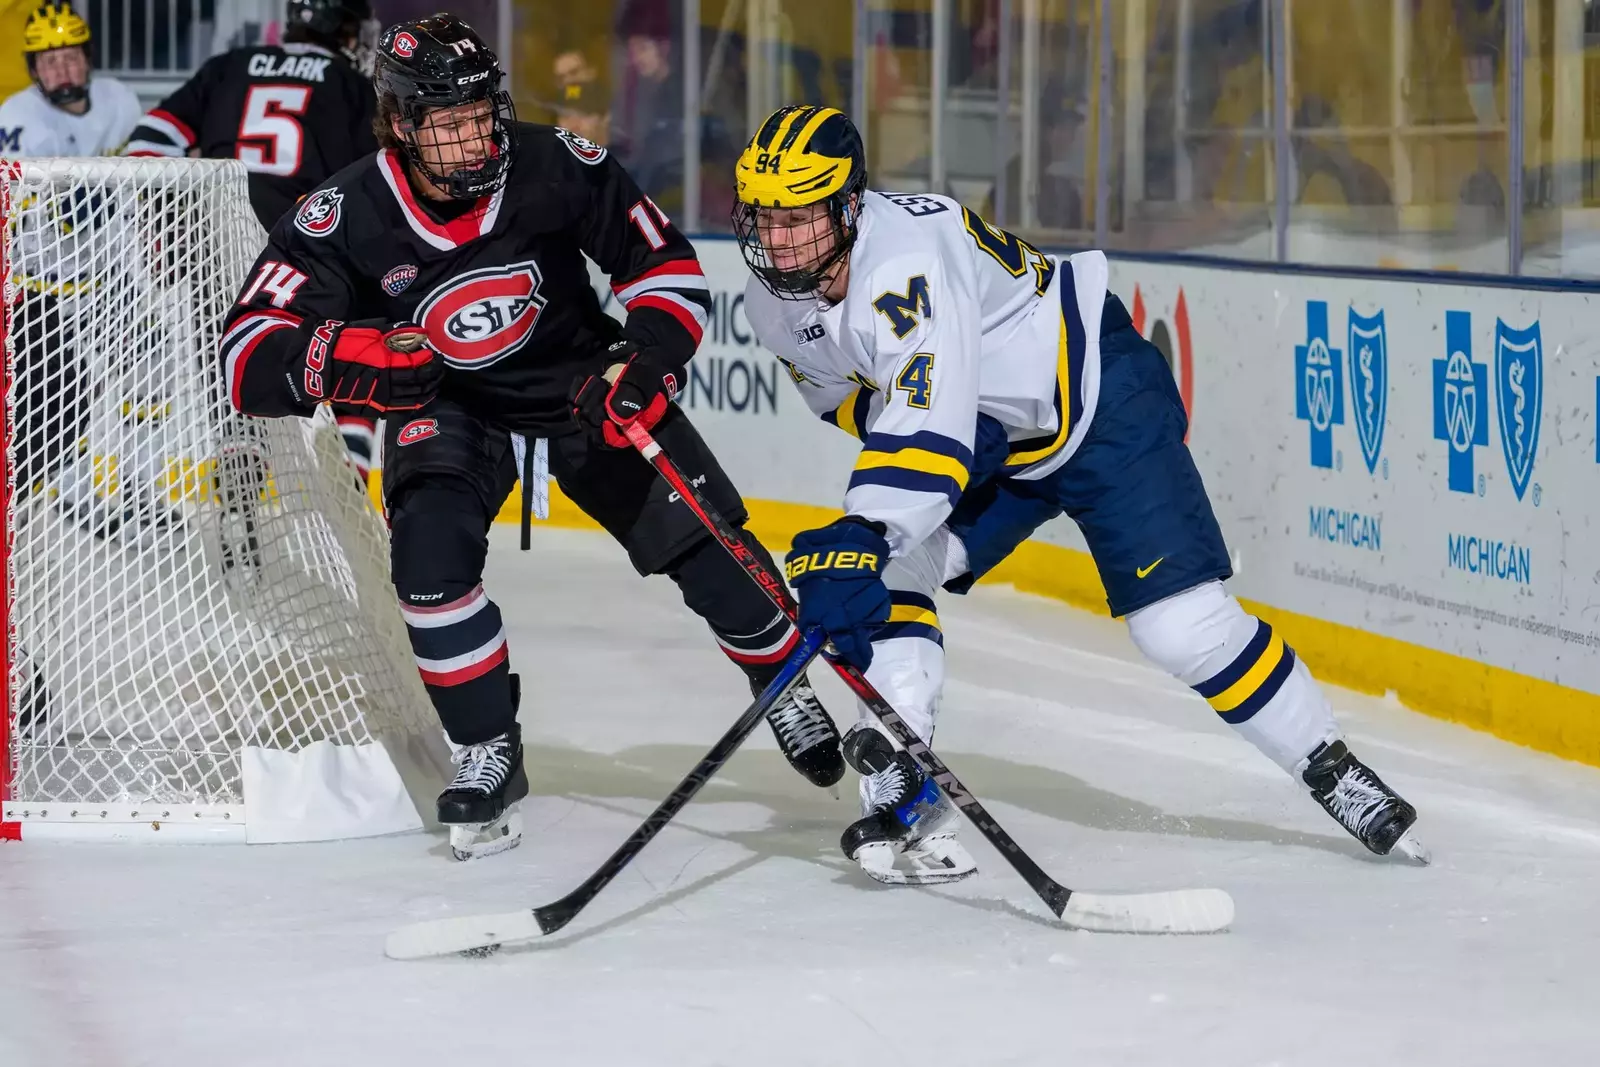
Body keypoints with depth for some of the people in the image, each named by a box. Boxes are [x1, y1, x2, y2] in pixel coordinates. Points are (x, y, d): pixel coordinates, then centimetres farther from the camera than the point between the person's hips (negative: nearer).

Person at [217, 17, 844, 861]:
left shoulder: (558, 170, -23)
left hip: (580, 374, 1)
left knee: (700, 534, -5)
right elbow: (248, 359, -28)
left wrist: (640, 362, -25)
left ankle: (786, 691, 22)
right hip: (445, 402, 0)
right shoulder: (346, 218, -25)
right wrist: (344, 358, -47)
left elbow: (668, 267, -9)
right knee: (430, 546, -25)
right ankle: (489, 756, -8)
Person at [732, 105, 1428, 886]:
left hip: (1096, 400, -8)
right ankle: (904, 798, -9)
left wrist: (863, 536, -58)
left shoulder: (906, 259, -36)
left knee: (1180, 621, -14)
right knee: (878, 577, -14)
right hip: (984, 438, 8)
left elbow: (929, 420, -47)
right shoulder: (776, 302, -8)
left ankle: (1333, 770, 4)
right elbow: (848, 391, 10)